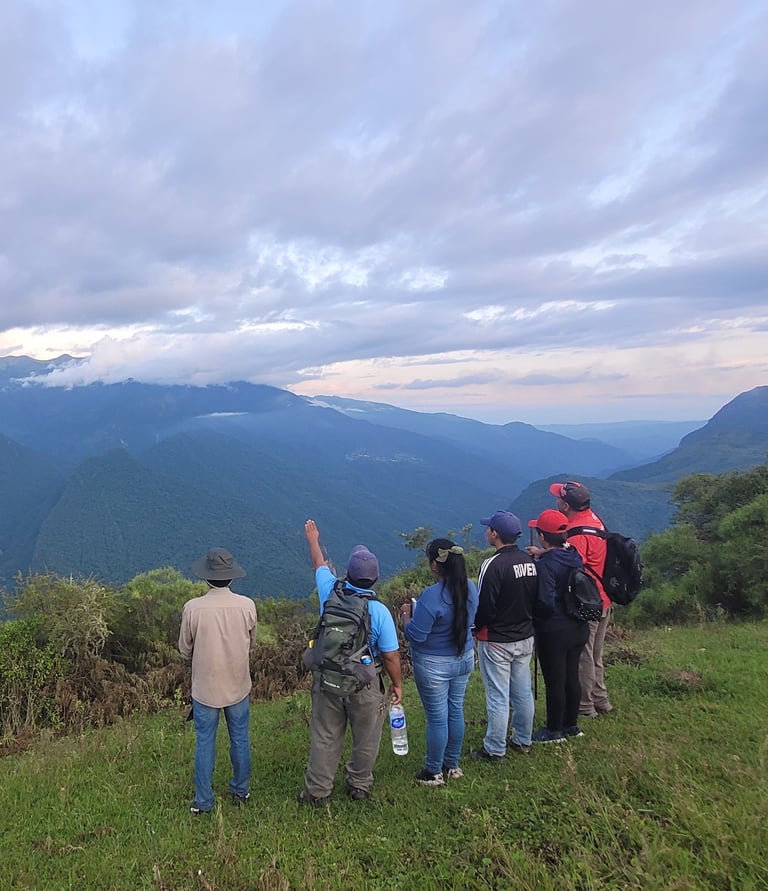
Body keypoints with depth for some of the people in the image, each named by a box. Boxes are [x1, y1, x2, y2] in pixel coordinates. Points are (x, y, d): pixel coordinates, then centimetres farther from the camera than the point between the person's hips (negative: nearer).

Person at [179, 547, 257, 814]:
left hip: (205, 687, -1)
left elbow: (185, 649, -4)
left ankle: (203, 802, 27)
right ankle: (240, 792, 35)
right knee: (240, 739, 19)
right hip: (238, 686, 1)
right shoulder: (247, 605, -15)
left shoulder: (192, 608, -19)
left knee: (205, 743, 15)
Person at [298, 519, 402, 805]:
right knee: (365, 739, 20)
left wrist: (313, 540, 28)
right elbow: (390, 656, -13)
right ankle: (359, 785, 37)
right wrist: (397, 684, 4)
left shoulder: (331, 592, -12)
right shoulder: (380, 611, -19)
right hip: (365, 686, -2)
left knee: (325, 739, 17)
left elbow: (319, 564, 9)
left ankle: (317, 791, 30)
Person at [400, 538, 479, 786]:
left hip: (434, 666, -6)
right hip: (464, 659, 7)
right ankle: (452, 766, 36)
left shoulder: (431, 596, -28)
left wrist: (406, 614, -4)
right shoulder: (470, 588, -6)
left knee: (437, 718, 8)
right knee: (456, 711, 19)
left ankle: (434, 773, 26)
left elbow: (416, 635, -23)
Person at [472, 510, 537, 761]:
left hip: (497, 642, -7)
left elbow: (484, 608, -21)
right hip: (525, 638, 7)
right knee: (523, 693, 18)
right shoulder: (529, 561, 0)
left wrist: (474, 628, -4)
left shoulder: (493, 565, -23)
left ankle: (494, 750, 16)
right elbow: (535, 599, 9)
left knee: (498, 698, 4)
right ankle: (523, 740, 33)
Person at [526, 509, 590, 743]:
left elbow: (545, 603, -26)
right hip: (578, 628, 8)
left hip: (553, 632, -8)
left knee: (554, 682, 8)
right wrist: (543, 554, 12)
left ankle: (554, 730, 23)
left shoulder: (545, 565, -24)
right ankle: (571, 725, 35)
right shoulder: (574, 556, -2)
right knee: (572, 677, 20)